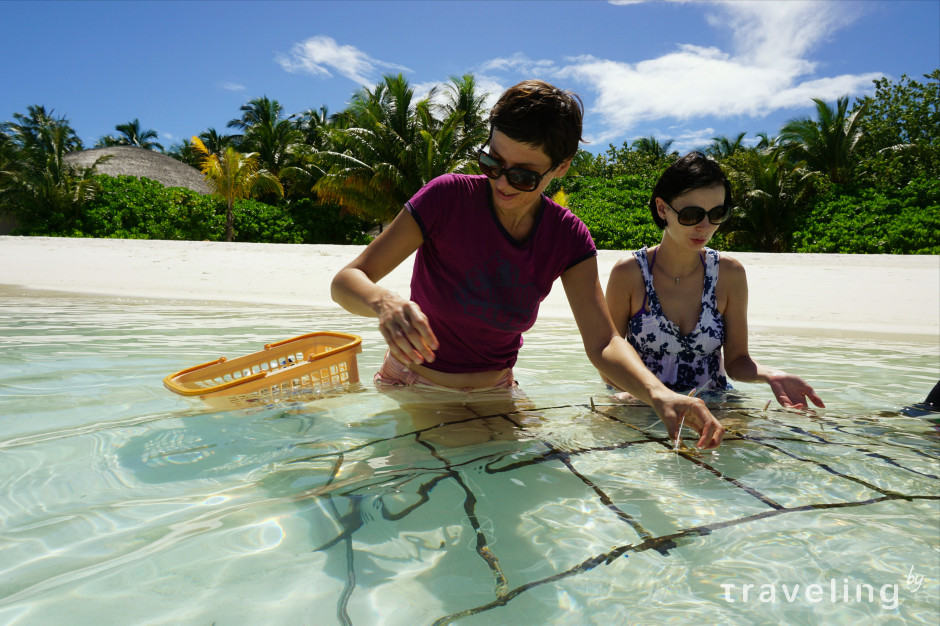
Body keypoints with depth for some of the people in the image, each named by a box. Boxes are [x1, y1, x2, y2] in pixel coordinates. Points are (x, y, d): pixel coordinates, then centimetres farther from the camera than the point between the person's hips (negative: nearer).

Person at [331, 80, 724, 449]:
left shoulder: (567, 239, -9)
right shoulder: (448, 196, -19)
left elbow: (603, 344, -15)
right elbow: (345, 280, -19)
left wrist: (658, 393, -36)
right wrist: (383, 302, -43)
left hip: (493, 392, 3)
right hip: (410, 385, -2)